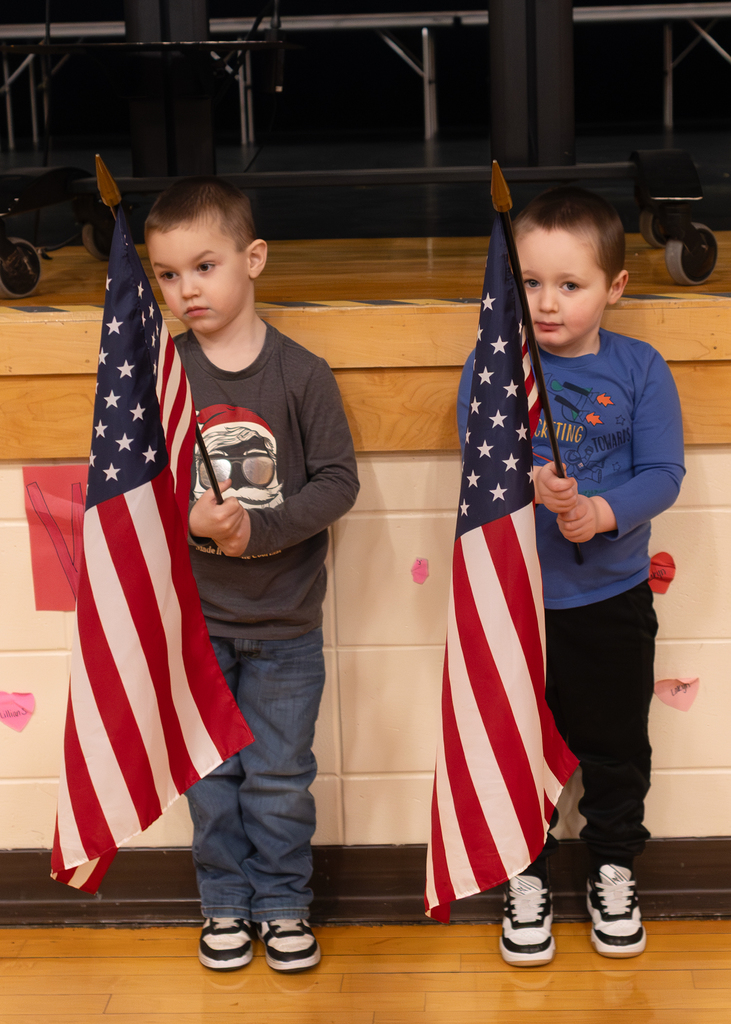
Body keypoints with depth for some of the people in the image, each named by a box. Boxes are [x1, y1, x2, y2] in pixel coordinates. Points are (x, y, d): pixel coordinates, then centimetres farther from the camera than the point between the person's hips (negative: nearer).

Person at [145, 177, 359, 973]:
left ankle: (283, 904, 28)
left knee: (280, 776, 10)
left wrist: (258, 528, -20)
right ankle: (225, 904, 30)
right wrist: (191, 518, -19)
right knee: (209, 772, 12)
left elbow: (338, 481, -8)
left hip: (285, 620, -1)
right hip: (194, 616, 1)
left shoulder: (300, 374, -8)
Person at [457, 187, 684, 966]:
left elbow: (663, 473, -8)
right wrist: (534, 487, -32)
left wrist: (601, 512, -26)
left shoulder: (640, 370, -5)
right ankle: (526, 880, 30)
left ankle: (613, 871, 36)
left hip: (613, 598, 0)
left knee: (615, 746, 14)